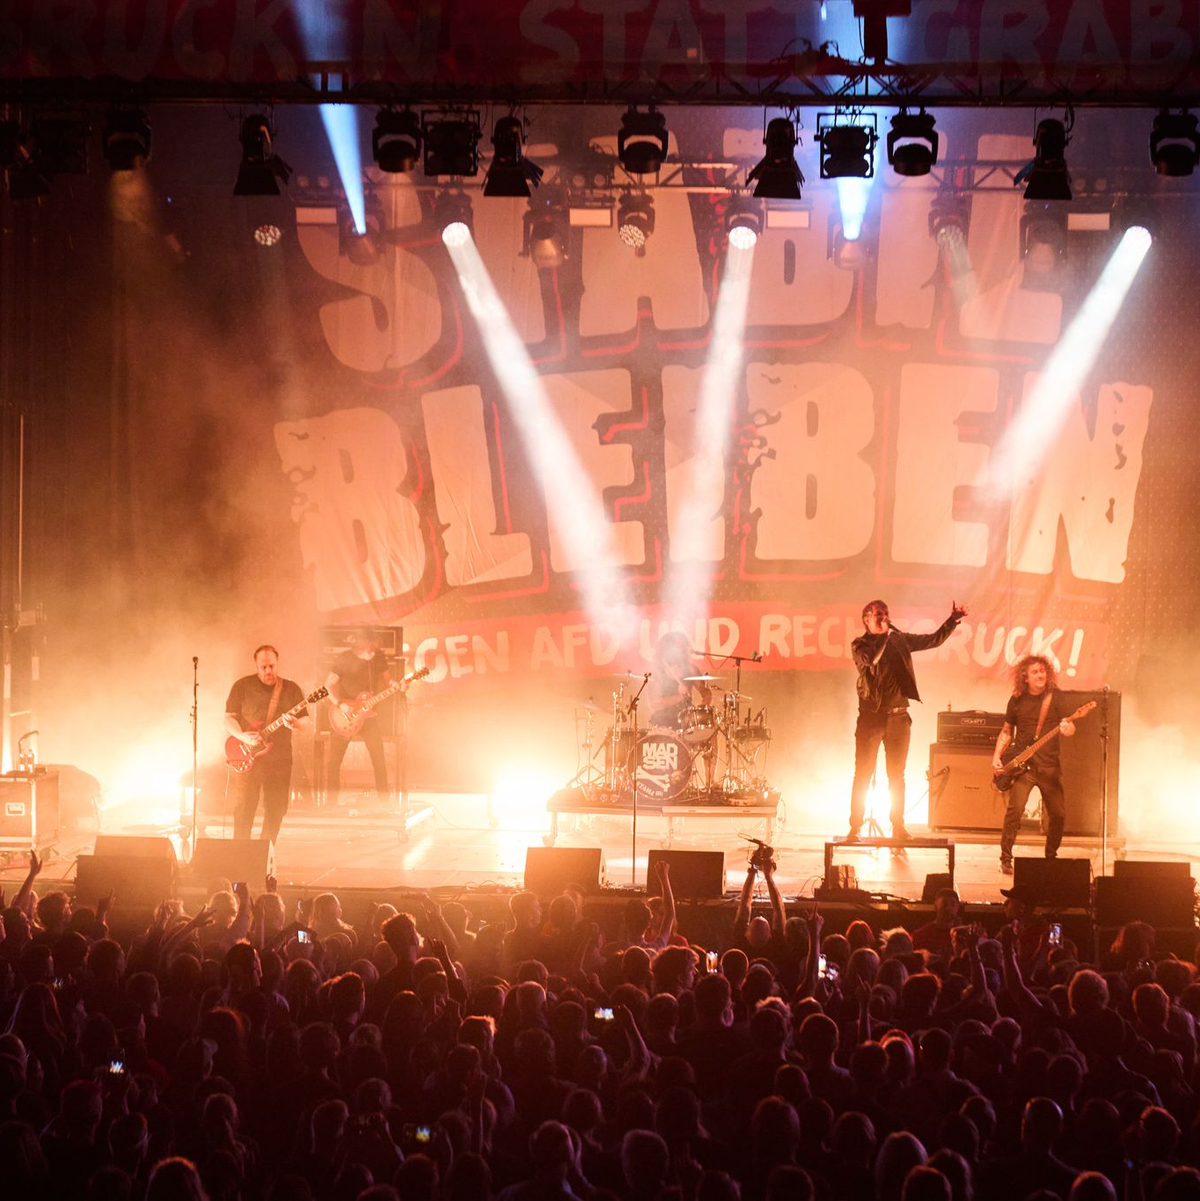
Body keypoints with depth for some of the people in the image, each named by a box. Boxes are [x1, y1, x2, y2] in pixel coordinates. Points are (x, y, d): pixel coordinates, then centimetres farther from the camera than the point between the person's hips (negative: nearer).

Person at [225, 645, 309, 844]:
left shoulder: (291, 689, 8)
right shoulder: (242, 686, 3)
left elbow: (305, 720, 8)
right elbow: (229, 718, 2)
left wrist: (295, 723, -16)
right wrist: (242, 736, -16)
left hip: (279, 760, 2)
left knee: (275, 811, 3)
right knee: (243, 811, -4)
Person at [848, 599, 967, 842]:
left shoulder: (900, 640, 12)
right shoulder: (860, 645, 2)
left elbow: (934, 640, 12)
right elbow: (870, 659, -19)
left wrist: (953, 620, 1)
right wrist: (884, 635, -17)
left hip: (898, 715, 3)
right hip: (871, 716, -3)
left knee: (896, 775, 6)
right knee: (863, 774, -3)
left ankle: (898, 827, 10)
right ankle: (855, 827, -1)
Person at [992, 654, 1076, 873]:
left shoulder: (1055, 696, 2)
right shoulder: (1017, 700, 5)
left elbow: (1069, 725, -4)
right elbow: (1007, 731, 15)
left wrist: (1067, 729, -28)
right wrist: (996, 756, 3)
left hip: (1049, 766, 1)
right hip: (1022, 765, 0)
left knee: (1058, 814, 1)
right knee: (1015, 809, -16)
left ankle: (1050, 857, 22)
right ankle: (1005, 858, -6)